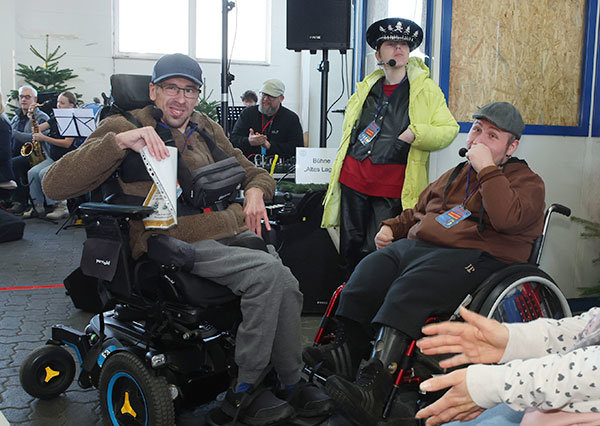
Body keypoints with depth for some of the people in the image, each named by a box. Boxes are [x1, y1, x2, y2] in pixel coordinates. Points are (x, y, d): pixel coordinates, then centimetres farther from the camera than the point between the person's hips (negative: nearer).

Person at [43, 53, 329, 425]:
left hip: (233, 229, 6)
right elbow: (56, 185, -12)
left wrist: (255, 191, 2)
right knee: (266, 272, -28)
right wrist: (120, 140, -24)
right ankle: (242, 392, -12)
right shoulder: (126, 127, 2)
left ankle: (292, 384, 1)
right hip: (179, 240, -6)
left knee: (287, 285, -21)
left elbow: (253, 172, 28)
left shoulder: (206, 128, 20)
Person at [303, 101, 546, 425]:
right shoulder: (456, 174, 29)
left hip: (472, 256, -7)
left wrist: (487, 168, -11)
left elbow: (506, 218, -15)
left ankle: (374, 384, -40)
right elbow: (417, 210, 39)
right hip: (417, 245, 7)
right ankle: (346, 348, -23)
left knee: (410, 286, -34)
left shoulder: (527, 181, 8)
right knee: (370, 269, -22)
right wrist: (392, 227, 21)